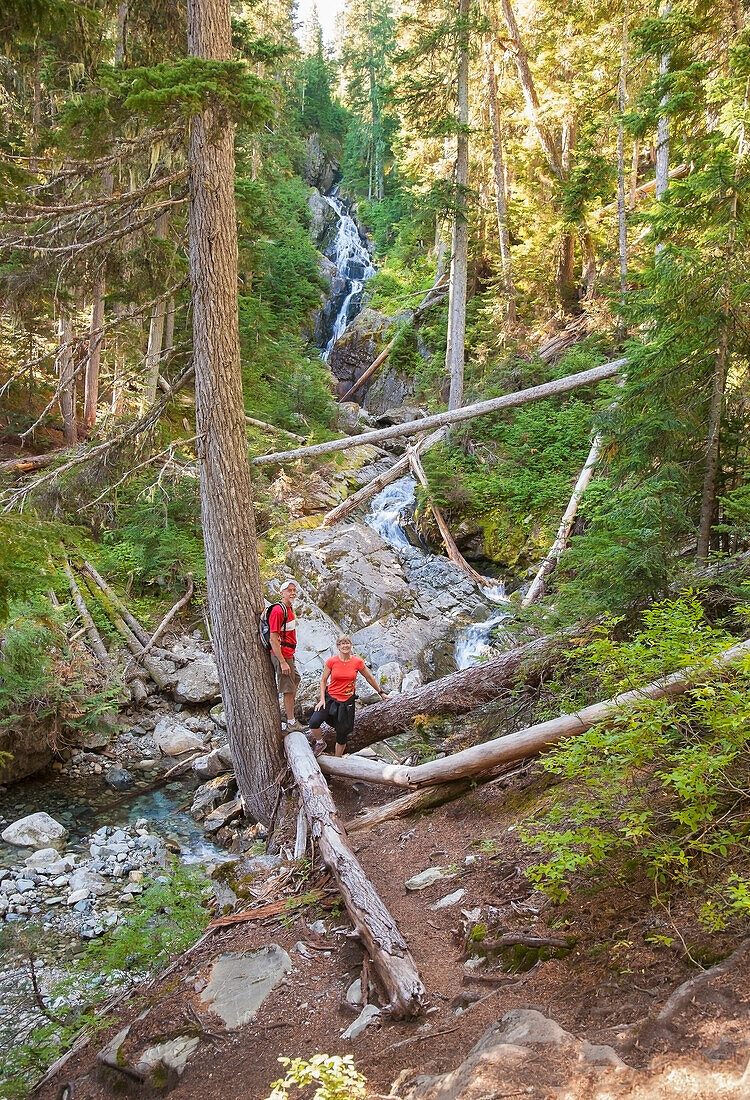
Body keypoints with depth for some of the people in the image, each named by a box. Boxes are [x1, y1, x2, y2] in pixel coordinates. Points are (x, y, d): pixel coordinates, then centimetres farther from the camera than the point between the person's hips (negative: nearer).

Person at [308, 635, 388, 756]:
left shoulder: (357, 662, -6)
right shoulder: (332, 661, -8)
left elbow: (369, 678, 8)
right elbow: (323, 680, 3)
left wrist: (381, 692, 15)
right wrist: (322, 699, -6)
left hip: (347, 702, 0)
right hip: (330, 698, 0)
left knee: (342, 735, 5)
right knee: (314, 722, -21)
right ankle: (320, 743, 10)